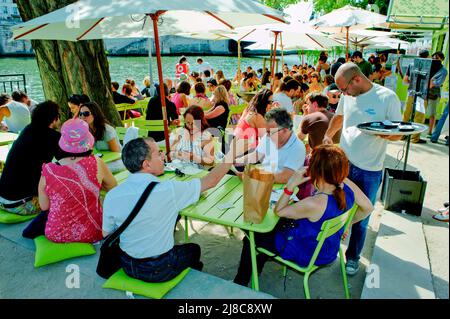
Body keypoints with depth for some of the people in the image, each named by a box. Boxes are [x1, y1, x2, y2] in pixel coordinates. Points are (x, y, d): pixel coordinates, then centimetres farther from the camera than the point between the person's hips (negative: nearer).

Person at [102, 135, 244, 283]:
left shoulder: (111, 196, -14)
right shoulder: (168, 190, -27)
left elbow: (106, 234, 0)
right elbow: (210, 181, -16)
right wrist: (232, 153, -3)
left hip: (127, 266, 5)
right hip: (158, 271, -4)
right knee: (194, 249, 25)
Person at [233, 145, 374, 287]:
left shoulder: (314, 204, -40)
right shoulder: (347, 184, -21)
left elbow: (278, 211, -23)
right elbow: (368, 207, -2)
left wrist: (291, 185, -31)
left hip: (308, 254, -8)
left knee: (252, 239, 10)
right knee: (276, 226, 27)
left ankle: (240, 283, 35)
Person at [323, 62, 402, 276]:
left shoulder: (387, 98, -11)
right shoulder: (348, 96, 4)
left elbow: (398, 134, -8)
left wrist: (383, 133, -28)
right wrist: (328, 135, 9)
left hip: (369, 170, -4)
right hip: (343, 163, 4)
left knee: (361, 217, 9)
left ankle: (353, 256, 29)